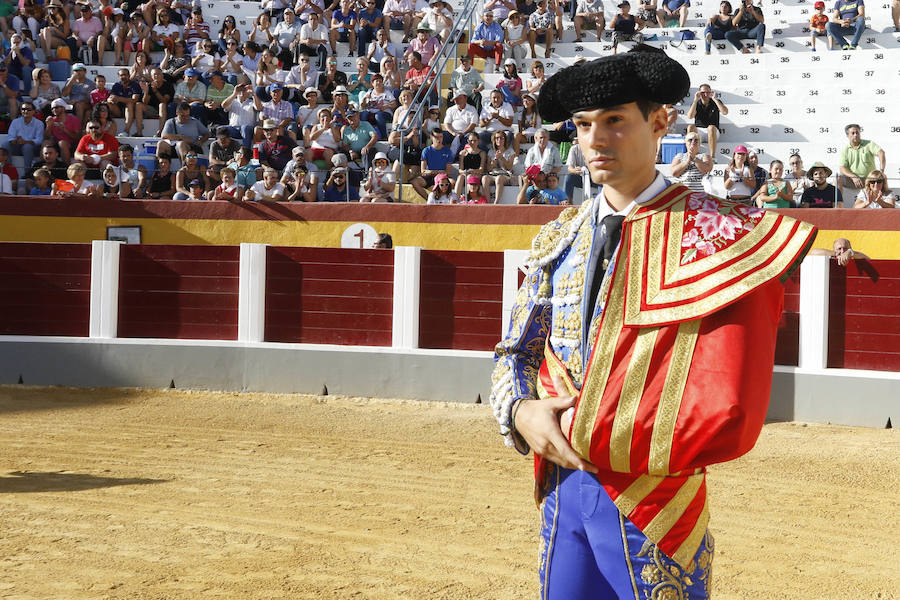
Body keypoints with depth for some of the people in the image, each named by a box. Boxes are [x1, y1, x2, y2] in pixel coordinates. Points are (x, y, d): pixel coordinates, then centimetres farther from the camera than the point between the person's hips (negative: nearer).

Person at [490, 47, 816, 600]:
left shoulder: (717, 236, -11)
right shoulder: (561, 239, 9)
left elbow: (726, 416, -17)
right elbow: (517, 354, 17)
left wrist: (588, 432, -14)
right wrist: (522, 413, -6)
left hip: (654, 503, -5)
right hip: (563, 489, 5)